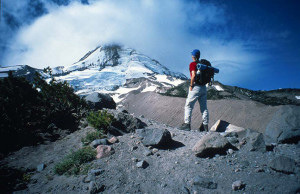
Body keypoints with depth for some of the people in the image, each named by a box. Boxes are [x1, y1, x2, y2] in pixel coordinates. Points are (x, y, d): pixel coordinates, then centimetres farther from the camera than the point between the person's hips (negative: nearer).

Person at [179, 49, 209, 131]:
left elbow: (193, 75, -20)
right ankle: (205, 126, 14)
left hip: (196, 87, -7)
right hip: (204, 87, 7)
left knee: (188, 106, 1)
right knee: (204, 107, 10)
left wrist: (191, 85, -12)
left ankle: (187, 124, -2)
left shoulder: (192, 64, -8)